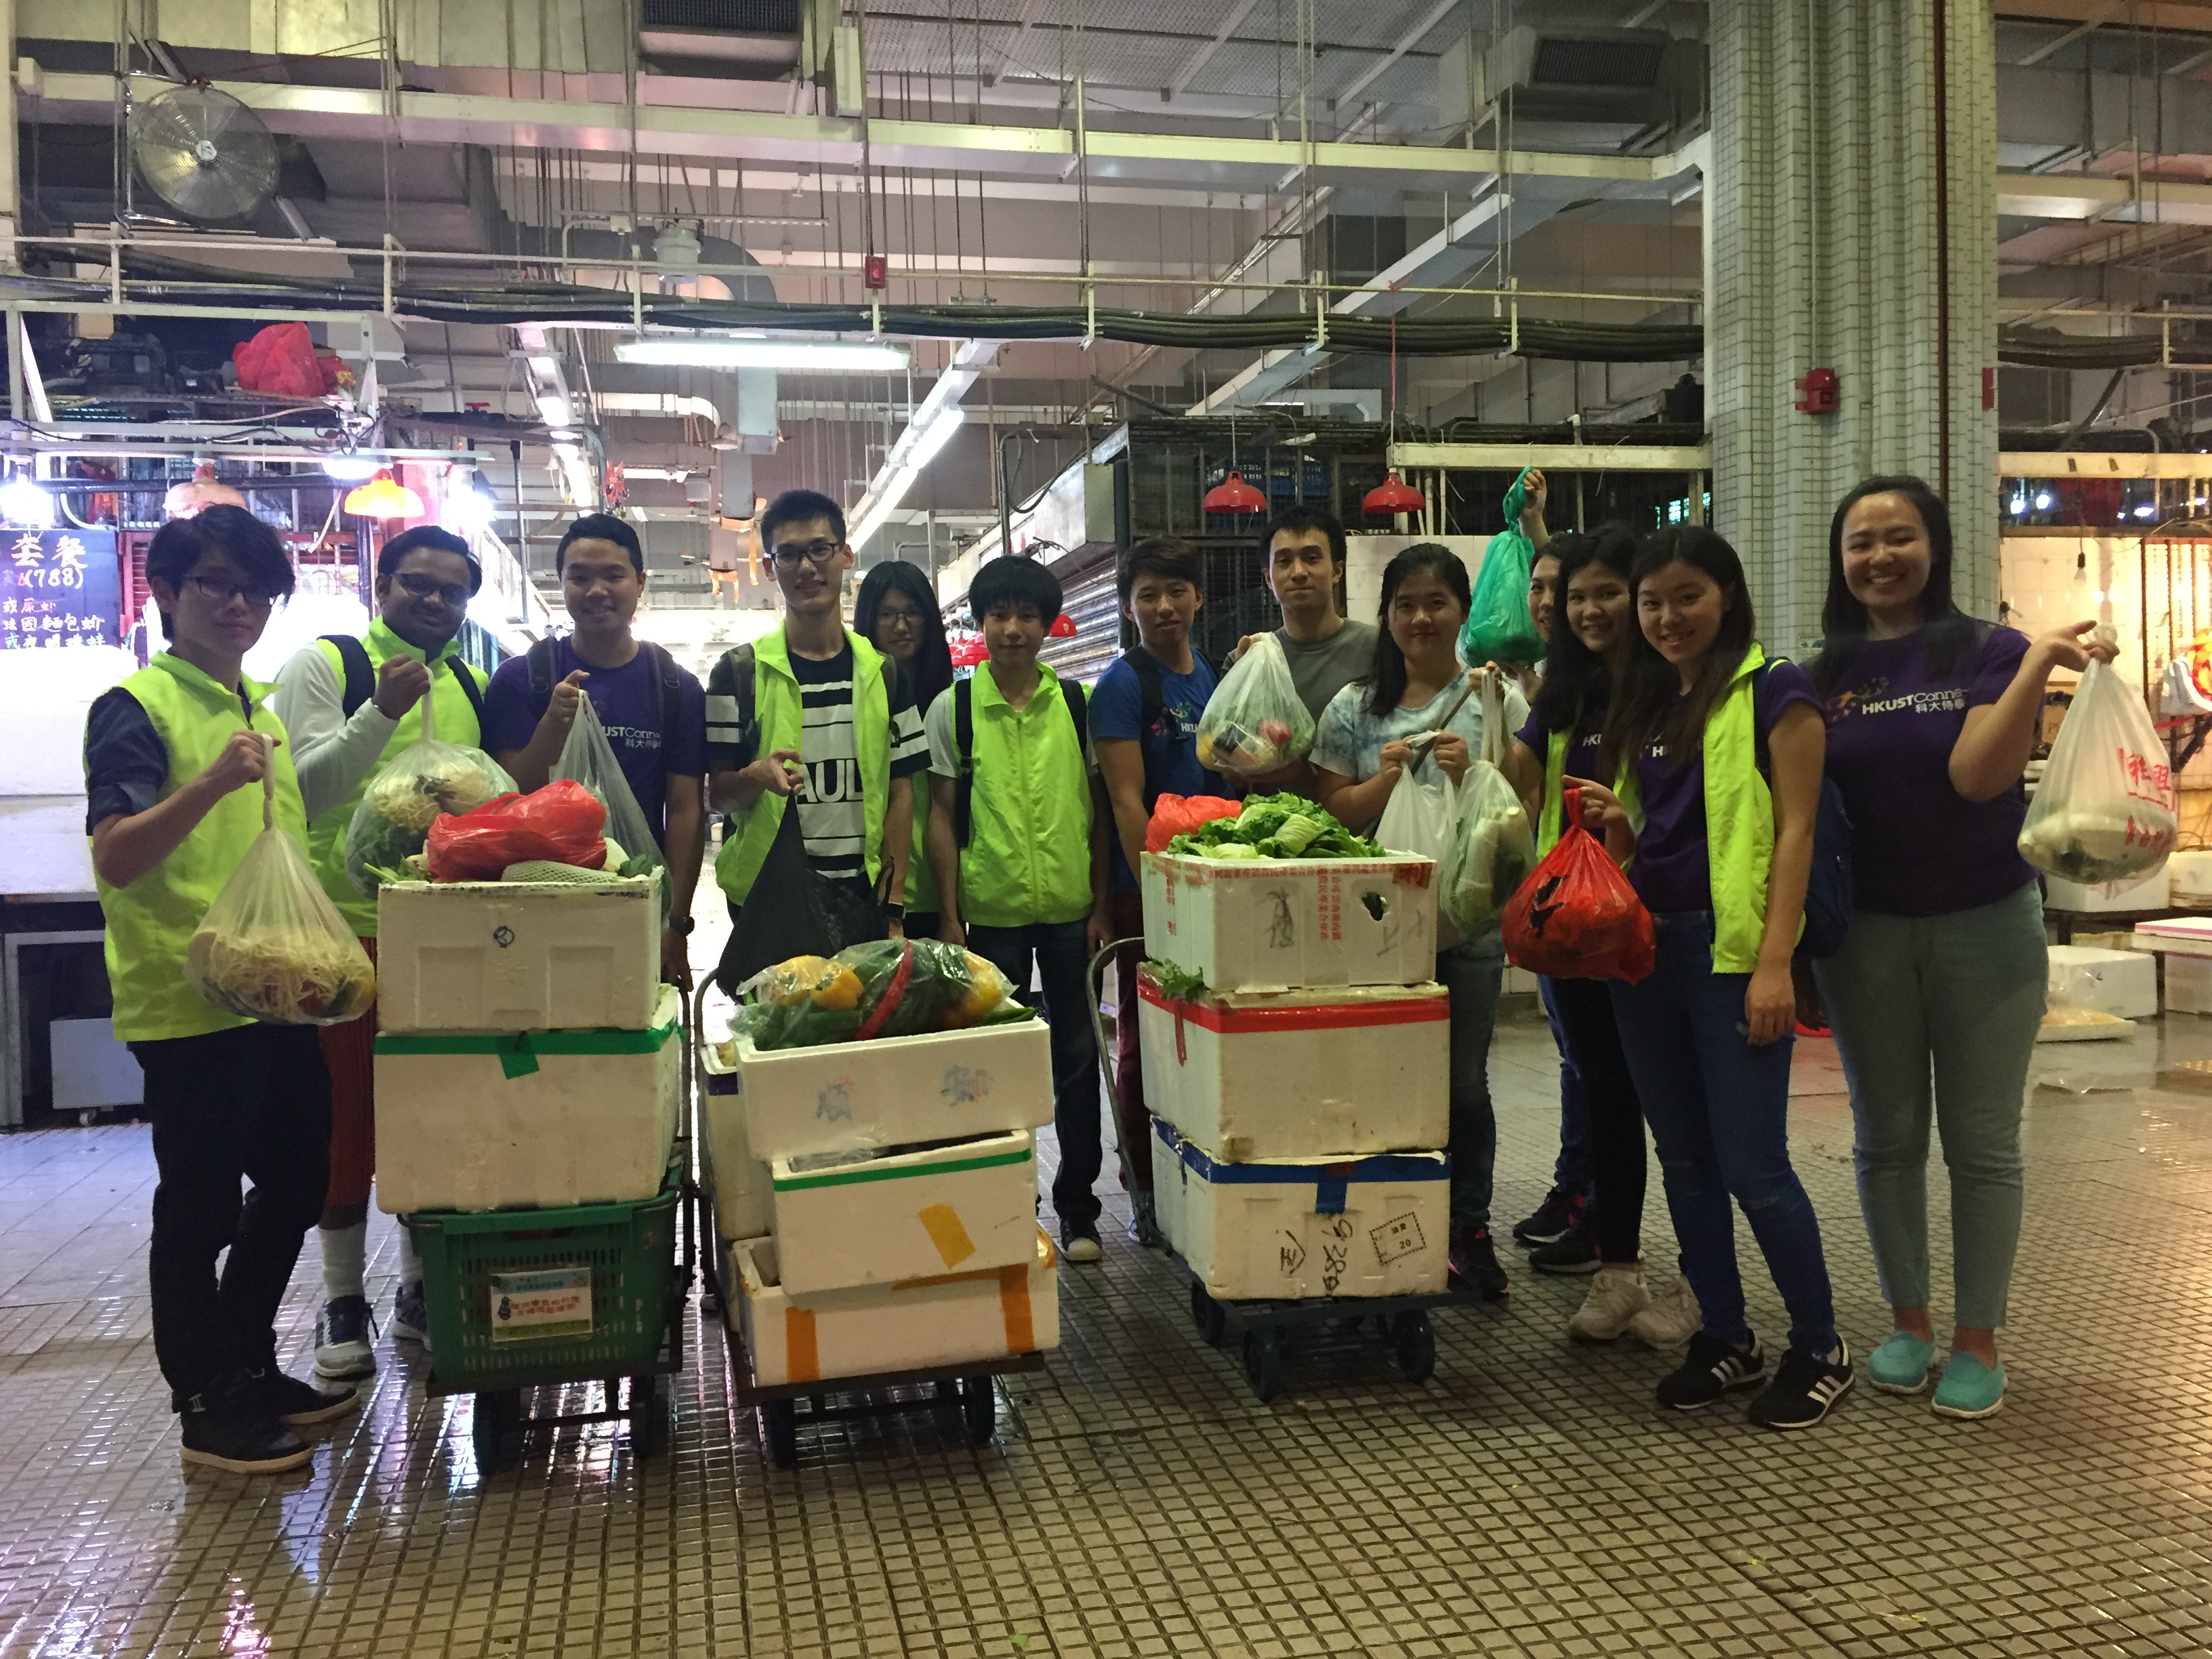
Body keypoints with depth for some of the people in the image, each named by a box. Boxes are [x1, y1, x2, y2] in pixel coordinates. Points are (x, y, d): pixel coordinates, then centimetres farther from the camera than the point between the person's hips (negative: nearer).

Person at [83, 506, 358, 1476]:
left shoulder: (265, 715, 15)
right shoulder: (136, 707, -9)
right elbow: (115, 858, -19)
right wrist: (213, 782, -32)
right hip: (187, 1001, -8)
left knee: (298, 1178, 16)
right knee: (200, 1204, 3)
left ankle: (245, 1362, 33)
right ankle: (206, 1405, 18)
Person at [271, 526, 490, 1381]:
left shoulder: (473, 688, 12)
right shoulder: (323, 666, -2)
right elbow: (307, 785, -14)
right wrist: (383, 711, -24)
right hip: (348, 931, -4)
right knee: (347, 1113, 4)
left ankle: (419, 1287, 24)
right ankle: (343, 1301, 18)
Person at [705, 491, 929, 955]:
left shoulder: (884, 674, 7)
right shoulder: (739, 672, 1)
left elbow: (899, 792, 6)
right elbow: (718, 794, 1)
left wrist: (892, 904, -2)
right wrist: (756, 777, -23)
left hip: (862, 898, 2)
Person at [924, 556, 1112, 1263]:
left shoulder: (1077, 703, 4)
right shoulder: (953, 709, 1)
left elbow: (1099, 809, 6)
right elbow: (942, 816, 2)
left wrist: (1102, 905, 1)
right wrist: (948, 918, -2)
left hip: (1071, 908, 1)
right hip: (992, 911, -1)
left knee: (1077, 1056, 7)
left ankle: (1077, 1206, 20)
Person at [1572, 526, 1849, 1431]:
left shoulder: (1773, 691, -4)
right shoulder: (1642, 701, 16)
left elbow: (1795, 829, -10)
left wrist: (1775, 962, -18)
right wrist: (1613, 824, -1)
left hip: (1730, 948, -7)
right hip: (1644, 945, 7)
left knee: (1752, 1167, -4)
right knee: (1684, 1161, 12)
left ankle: (1819, 1348, 15)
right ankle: (1725, 1337, 26)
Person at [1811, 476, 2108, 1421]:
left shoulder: (1988, 652, -5)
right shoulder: (1824, 675, 4)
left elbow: (1978, 773, -19)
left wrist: (2040, 666, -28)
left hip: (1983, 925, -3)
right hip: (1866, 932, 3)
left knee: (1981, 1143, 5)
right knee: (1887, 1139, 11)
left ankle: (1978, 1343, 18)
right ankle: (1907, 1324, 26)